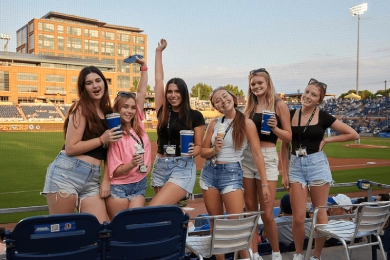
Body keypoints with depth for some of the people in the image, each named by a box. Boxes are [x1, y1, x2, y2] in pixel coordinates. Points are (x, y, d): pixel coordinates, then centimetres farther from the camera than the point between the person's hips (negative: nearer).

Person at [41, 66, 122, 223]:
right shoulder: (81, 109, -6)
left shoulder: (107, 112, 14)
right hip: (66, 173, -6)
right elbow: (70, 148, -12)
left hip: (92, 180, 6)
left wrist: (106, 180, 9)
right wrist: (102, 139, -11)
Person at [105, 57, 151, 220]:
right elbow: (114, 171, -13)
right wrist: (131, 165, -32)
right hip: (118, 187, -4)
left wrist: (143, 66, -3)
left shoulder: (138, 124, 0)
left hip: (140, 185, 4)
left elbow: (141, 92, 0)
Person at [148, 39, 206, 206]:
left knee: (152, 210, -21)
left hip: (183, 168, -5)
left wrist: (193, 151, -22)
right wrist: (159, 51, 19)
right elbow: (158, 80, 12)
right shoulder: (163, 111, 7)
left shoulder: (195, 116, -2)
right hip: (160, 166, 5)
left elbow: (199, 145, 2)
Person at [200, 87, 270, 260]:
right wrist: (215, 150, -13)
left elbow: (257, 154, -8)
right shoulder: (214, 124, 5)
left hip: (231, 173, -4)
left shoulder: (246, 123, -6)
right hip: (209, 172, 4)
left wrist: (264, 184, -10)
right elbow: (203, 152, 9)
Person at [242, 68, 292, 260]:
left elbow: (289, 137, -1)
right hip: (247, 157, 4)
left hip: (267, 158, -4)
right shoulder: (250, 106, 12)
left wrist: (275, 128, -18)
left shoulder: (279, 105, -1)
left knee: (267, 213, -2)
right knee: (250, 209, 10)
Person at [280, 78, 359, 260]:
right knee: (298, 218, 1)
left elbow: (353, 134, 3)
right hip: (295, 166, 2)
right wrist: (284, 173, 3)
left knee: (320, 214, 6)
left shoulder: (323, 117, -2)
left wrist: (326, 140, -2)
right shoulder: (291, 115, 3)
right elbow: (284, 146, 7)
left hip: (317, 165, -1)